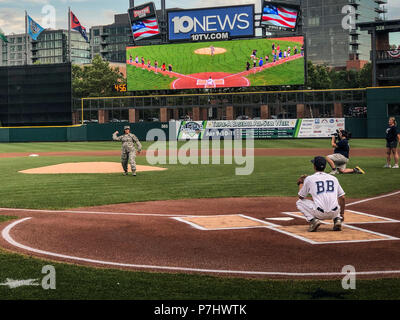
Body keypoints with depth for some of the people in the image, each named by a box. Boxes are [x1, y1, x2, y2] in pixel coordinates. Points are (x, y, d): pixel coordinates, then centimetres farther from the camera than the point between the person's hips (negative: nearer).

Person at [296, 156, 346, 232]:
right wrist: (342, 214, 26)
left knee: (299, 202, 18)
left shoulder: (309, 179, 6)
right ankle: (337, 219, 9)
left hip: (319, 213, -3)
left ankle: (313, 220, -2)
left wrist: (300, 183, 34)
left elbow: (301, 197, 17)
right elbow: (342, 198, 15)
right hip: (334, 213, 4)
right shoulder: (333, 178, 14)